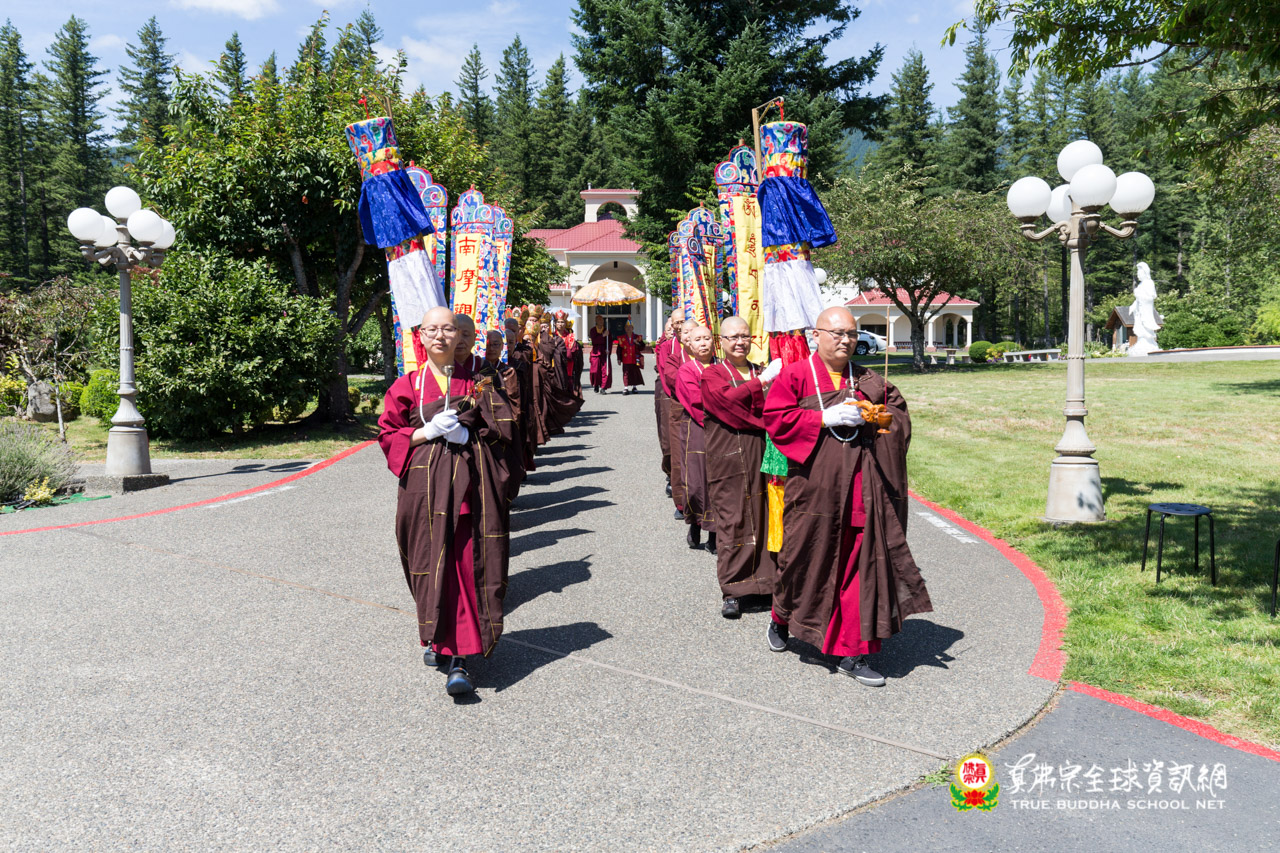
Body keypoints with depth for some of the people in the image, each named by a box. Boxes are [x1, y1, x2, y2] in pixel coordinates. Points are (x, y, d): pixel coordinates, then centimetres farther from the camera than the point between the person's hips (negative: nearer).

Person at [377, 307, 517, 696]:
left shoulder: (477, 381, 6)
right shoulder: (408, 385, 6)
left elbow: (499, 430, 7)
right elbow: (387, 433, 6)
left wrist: (467, 434, -11)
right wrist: (427, 433, -9)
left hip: (468, 484, 0)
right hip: (425, 485, 1)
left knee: (465, 565, -6)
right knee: (431, 564, 2)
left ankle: (458, 656, -4)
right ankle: (436, 636, 26)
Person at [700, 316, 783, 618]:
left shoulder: (762, 373, 18)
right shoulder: (712, 375, 4)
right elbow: (727, 399, -17)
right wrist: (762, 381, -18)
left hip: (761, 457, 4)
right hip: (728, 459, -4)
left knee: (762, 518, 3)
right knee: (731, 522, -3)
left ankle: (765, 581, 13)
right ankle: (732, 590, 3)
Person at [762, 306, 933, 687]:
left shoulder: (869, 382, 12)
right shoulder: (795, 376, 0)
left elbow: (898, 415, 15)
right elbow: (775, 417, -10)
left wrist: (870, 419, -6)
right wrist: (825, 418, -16)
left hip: (860, 491, 3)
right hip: (815, 488, -3)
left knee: (861, 568, 1)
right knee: (806, 559, 9)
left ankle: (853, 654, 8)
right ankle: (782, 619, 38)